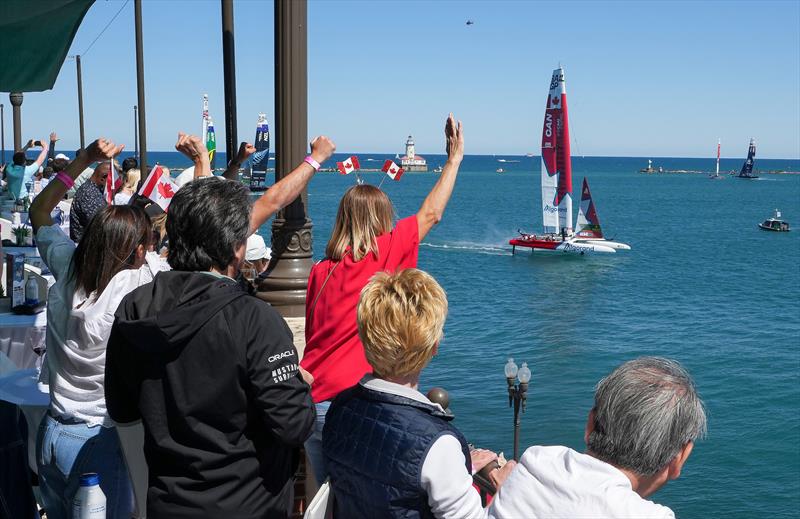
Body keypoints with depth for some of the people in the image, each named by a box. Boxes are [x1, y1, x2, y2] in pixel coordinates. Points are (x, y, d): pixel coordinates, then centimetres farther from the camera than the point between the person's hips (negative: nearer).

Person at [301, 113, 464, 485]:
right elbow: (430, 214, 7)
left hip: (311, 402, 6)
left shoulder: (319, 271, 7)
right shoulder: (384, 254, -6)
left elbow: (314, 336, 12)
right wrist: (454, 158, 18)